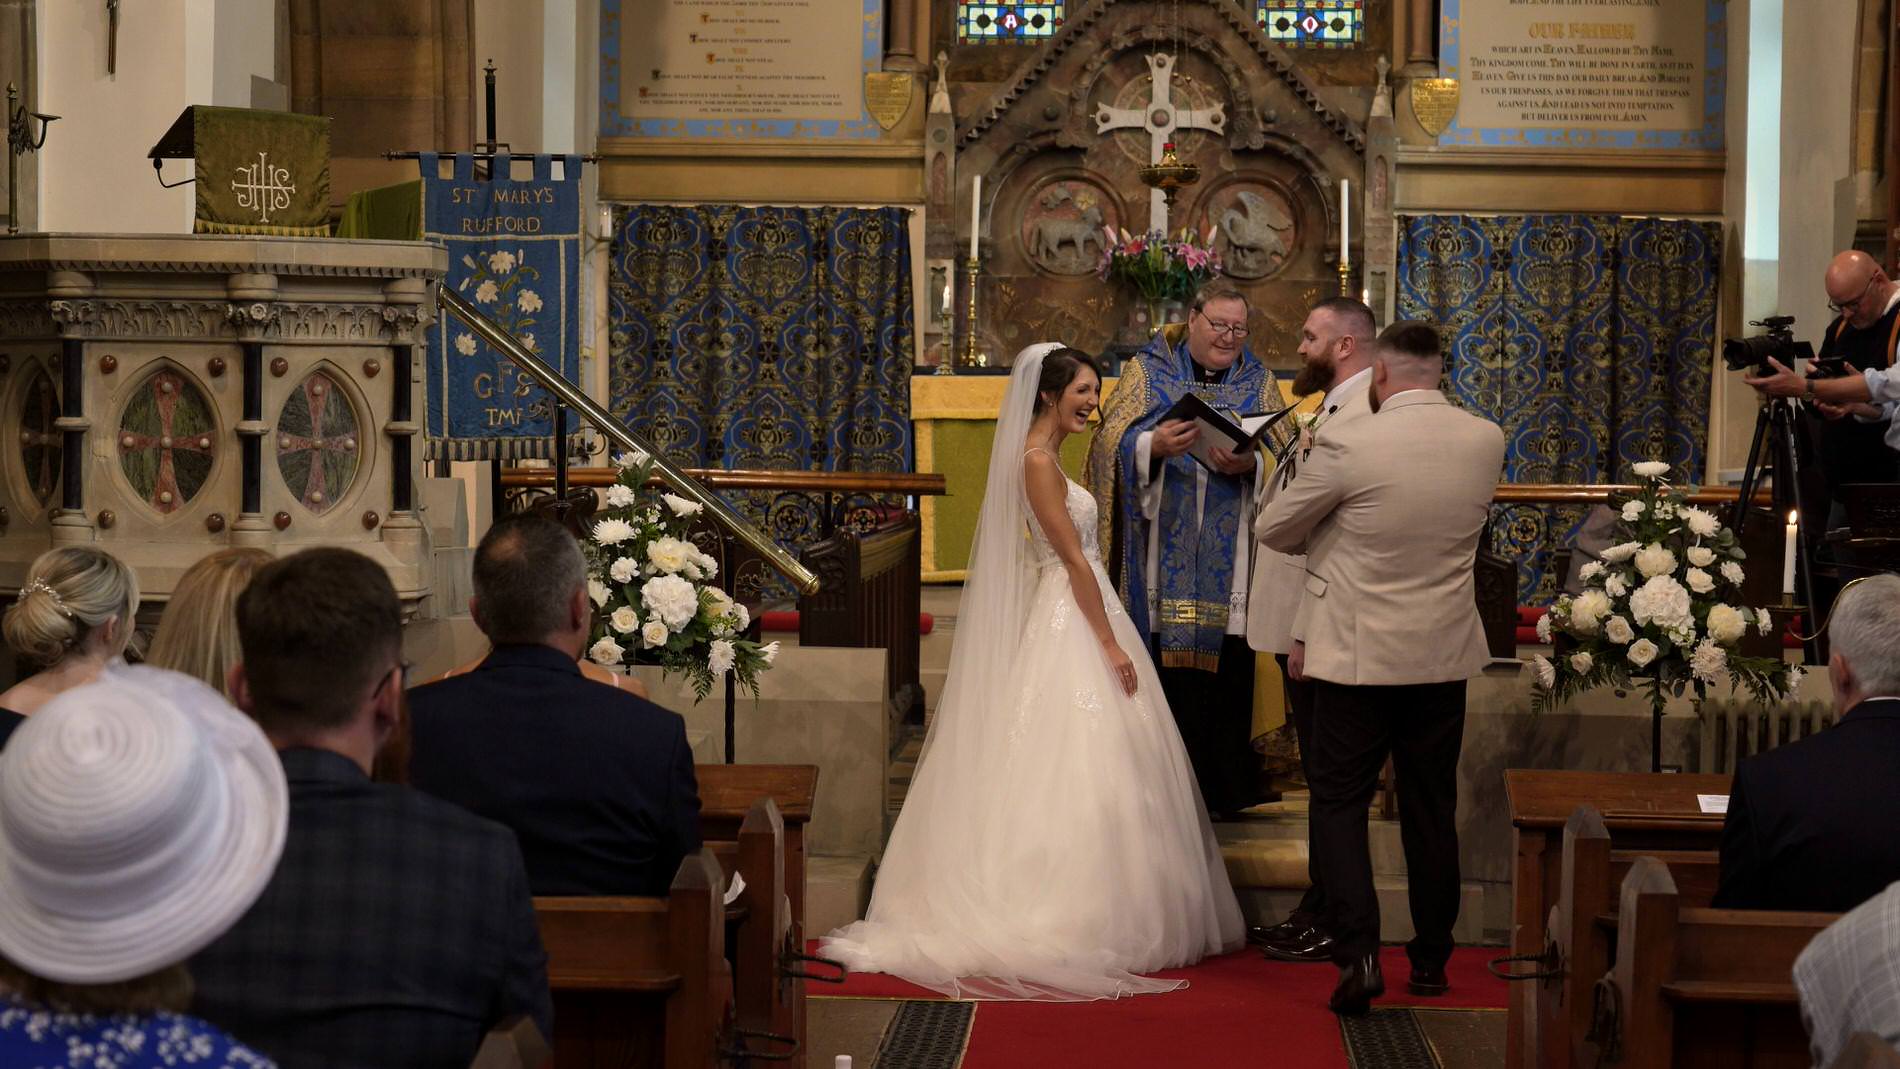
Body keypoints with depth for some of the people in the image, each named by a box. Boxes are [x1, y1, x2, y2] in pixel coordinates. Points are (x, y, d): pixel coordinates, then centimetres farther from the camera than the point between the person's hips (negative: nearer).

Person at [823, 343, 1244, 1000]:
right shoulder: (1037, 460, -16)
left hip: (1077, 616, 10)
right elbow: (1073, 558, -18)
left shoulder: (1043, 457, 15)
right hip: (1073, 623, -10)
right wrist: (1110, 643, -18)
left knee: (1073, 771, 10)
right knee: (1084, 770, -6)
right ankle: (1083, 922, -2)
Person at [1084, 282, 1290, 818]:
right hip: (1163, 549, -1)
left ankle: (1220, 787, 8)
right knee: (1165, 659, -5)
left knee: (1225, 666, -1)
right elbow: (1116, 442, -2)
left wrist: (1249, 464, -16)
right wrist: (1153, 446, -22)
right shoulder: (1147, 370, 8)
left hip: (1230, 549, 1)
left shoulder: (1257, 380, 12)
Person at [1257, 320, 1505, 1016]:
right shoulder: (1486, 442, -2)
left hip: (1358, 653, -4)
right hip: (1444, 654, 4)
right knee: (1431, 809, 15)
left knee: (1340, 802, 5)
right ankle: (1431, 959, 24)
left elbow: (1273, 529, -2)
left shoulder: (1349, 445, -16)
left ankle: (1358, 953, -9)